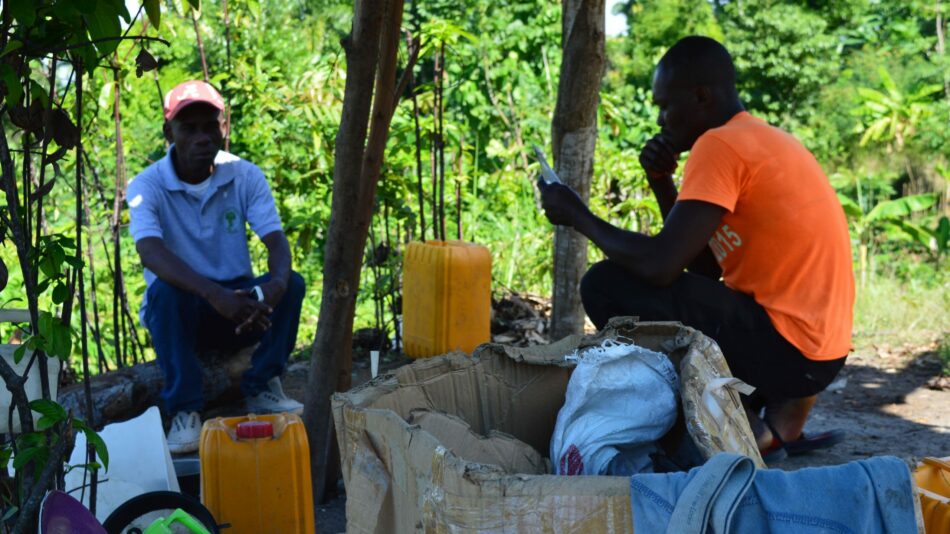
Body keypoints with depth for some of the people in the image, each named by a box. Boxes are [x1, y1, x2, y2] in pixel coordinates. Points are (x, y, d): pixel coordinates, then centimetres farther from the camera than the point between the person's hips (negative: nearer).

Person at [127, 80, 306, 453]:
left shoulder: (246, 177, -5)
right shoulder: (147, 186, -14)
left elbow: (276, 241, -17)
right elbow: (150, 253, -32)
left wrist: (276, 283, -42)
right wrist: (216, 294, -49)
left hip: (239, 307, 2)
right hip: (181, 310, -2)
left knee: (291, 284, -24)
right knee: (166, 290, -34)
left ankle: (261, 388, -8)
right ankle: (185, 412, -25)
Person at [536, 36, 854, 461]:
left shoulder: (720, 143, -14)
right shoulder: (759, 141, 16)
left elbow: (660, 266, -20)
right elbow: (705, 267, 18)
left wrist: (579, 217, -5)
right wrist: (662, 184, 9)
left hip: (788, 345, -10)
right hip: (814, 346, 10)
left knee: (606, 286, -12)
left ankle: (744, 428, -2)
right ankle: (776, 413, 13)